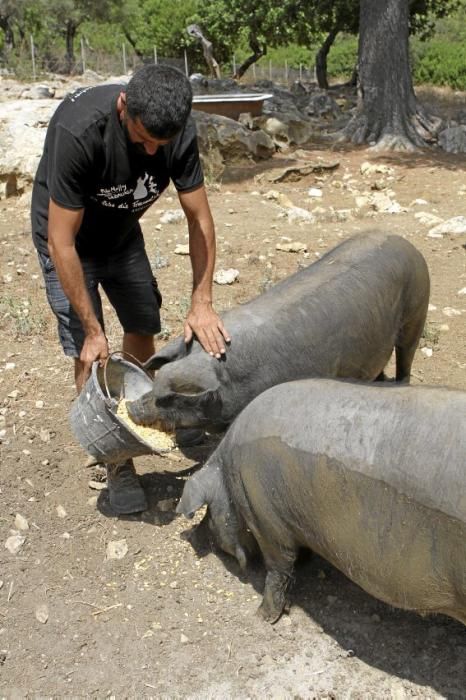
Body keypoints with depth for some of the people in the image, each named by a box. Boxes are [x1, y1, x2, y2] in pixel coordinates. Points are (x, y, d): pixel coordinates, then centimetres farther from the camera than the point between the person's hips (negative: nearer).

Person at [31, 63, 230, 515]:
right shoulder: (78, 130, -39)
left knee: (143, 329, 9)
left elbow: (199, 220, -16)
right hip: (68, 238, -4)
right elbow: (62, 244, -34)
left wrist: (201, 303, -23)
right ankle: (116, 463, 7)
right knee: (89, 354, -8)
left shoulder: (179, 132, -24)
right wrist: (92, 330, -30)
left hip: (122, 235, 5)